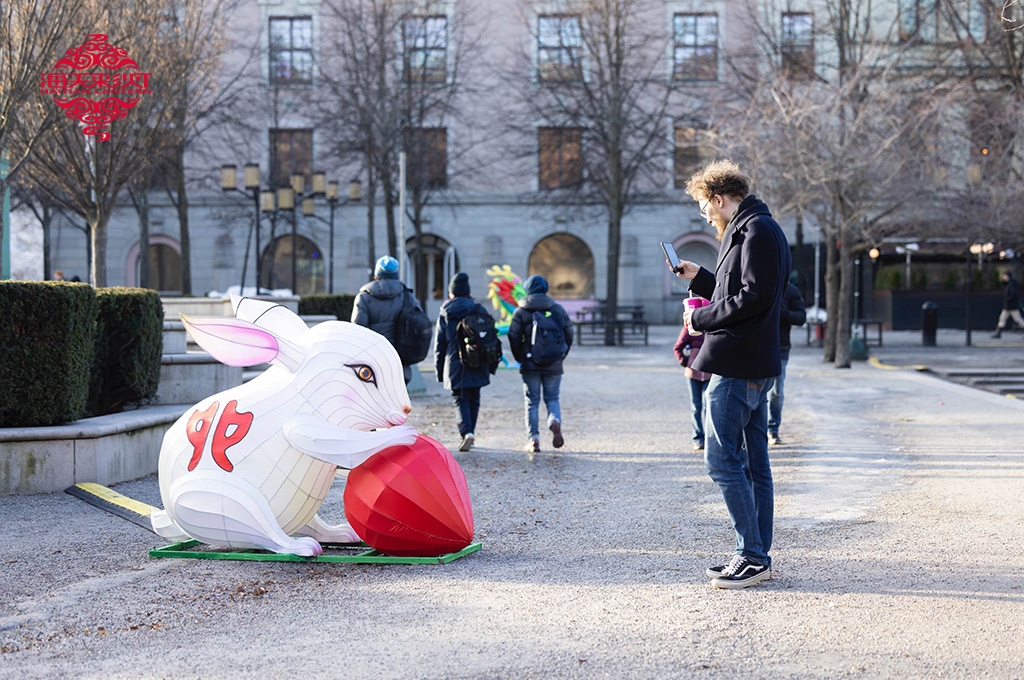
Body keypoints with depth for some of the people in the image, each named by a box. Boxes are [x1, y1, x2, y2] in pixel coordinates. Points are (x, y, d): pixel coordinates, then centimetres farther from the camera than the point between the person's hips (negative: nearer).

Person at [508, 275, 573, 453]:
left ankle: (533, 439, 1)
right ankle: (555, 420, -18)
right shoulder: (558, 309, 5)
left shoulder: (521, 311, -2)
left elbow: (513, 336, -5)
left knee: (532, 402, 6)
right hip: (554, 365, 1)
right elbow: (569, 334, 6)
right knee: (552, 398, 13)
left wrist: (520, 358, 9)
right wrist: (561, 356, 17)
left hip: (530, 365, -1)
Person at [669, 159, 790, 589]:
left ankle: (751, 557, -6)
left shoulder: (756, 231, -12)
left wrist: (701, 319, -12)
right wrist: (699, 278, 20)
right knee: (753, 464, 11)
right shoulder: (750, 229, 20)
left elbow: (753, 299, -21)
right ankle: (756, 557, 15)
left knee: (722, 460, -9)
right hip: (755, 367, 11)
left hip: (737, 369, -11)